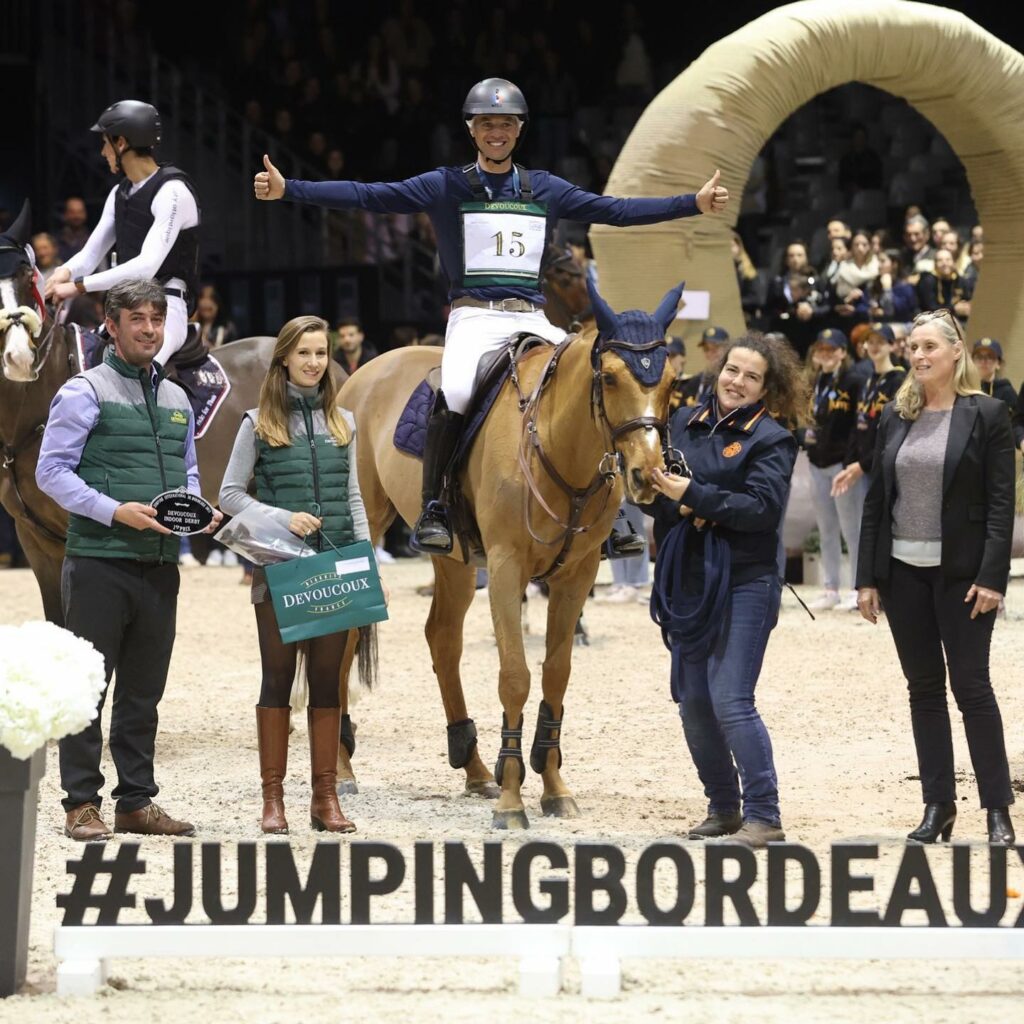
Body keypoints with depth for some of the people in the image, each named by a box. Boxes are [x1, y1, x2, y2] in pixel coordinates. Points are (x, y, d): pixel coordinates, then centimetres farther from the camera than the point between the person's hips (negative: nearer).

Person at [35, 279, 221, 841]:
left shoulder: (177, 399, 16)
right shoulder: (85, 392, -4)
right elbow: (51, 471, -8)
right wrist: (115, 511, -18)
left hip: (159, 563, 6)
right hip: (99, 562, -6)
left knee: (145, 688, 11)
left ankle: (137, 803, 17)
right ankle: (82, 805, 1)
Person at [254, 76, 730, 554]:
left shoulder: (546, 190, 15)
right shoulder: (446, 187, 5)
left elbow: (617, 211, 13)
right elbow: (368, 196, -2)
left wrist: (695, 204, 7)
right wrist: (287, 190, -12)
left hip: (533, 320, 4)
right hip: (474, 317, -4)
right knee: (456, 393, -32)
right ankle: (432, 510, -23)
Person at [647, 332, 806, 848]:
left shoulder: (770, 439, -5)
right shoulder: (685, 423, 10)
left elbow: (763, 506, -18)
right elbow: (659, 495, 15)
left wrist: (694, 495, -23)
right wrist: (665, 499, -9)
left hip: (743, 585, -6)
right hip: (688, 581, 6)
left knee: (731, 702, -12)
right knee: (693, 702, 10)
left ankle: (764, 817, -4)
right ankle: (723, 808, 24)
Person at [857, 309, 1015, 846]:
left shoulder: (985, 415, -4)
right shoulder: (895, 417, 9)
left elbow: (1001, 502, -8)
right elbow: (876, 499, 10)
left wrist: (991, 577, -15)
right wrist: (867, 577, 5)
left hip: (960, 574, -5)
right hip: (904, 573, 5)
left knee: (971, 686, -4)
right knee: (924, 690, 7)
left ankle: (998, 808, 2)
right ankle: (938, 806, 12)